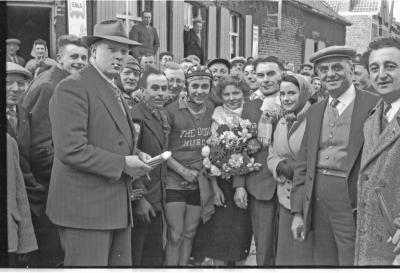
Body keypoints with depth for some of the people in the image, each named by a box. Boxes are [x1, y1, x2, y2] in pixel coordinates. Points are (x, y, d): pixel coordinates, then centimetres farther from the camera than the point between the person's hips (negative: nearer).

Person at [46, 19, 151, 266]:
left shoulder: (114, 91, 19)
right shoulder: (72, 87, -11)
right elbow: (70, 150, -21)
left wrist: (136, 155, 7)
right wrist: (122, 163, -16)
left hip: (118, 207, 9)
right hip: (85, 206, -9)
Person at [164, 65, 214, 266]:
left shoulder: (212, 110, 2)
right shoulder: (172, 110, -11)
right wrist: (182, 170, -13)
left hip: (200, 181, 4)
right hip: (174, 181, -4)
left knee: (189, 235, 12)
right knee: (175, 237, -5)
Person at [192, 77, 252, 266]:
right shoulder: (218, 117, 1)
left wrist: (242, 185, -11)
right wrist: (214, 187, -13)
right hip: (221, 182, -1)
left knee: (241, 234, 2)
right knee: (219, 233, -4)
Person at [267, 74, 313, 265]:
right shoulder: (281, 123, 14)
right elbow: (272, 156, 14)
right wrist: (282, 166, -7)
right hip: (286, 198, 6)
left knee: (309, 253, -1)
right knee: (287, 252, 10)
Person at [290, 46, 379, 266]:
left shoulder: (374, 105, -4)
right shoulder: (314, 111, 14)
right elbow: (303, 163, 13)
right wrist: (297, 212, 8)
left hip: (352, 200, -5)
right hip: (317, 200, 5)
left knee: (352, 261, 0)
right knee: (322, 261, 12)